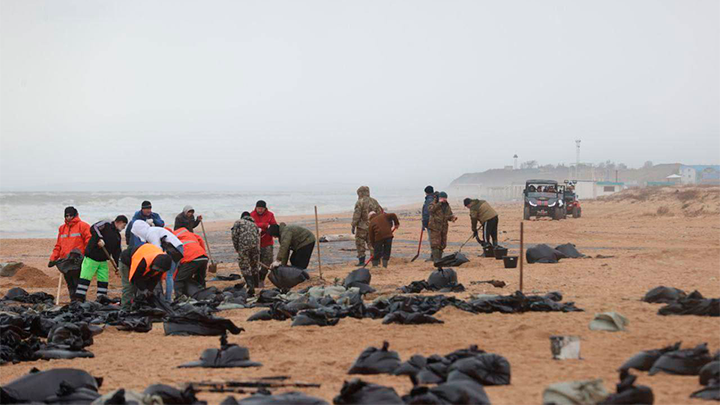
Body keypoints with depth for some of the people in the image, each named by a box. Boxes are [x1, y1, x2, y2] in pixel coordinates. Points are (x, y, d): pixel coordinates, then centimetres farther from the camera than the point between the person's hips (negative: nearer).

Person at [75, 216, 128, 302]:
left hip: (103, 261, 8)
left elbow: (117, 252, 15)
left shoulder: (118, 236, 16)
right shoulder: (106, 224, -4)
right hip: (91, 258, -8)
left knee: (104, 281, 4)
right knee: (85, 278, -10)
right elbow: (93, 228, -21)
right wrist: (100, 239, -30)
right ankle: (79, 299, -11)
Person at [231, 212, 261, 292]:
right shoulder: (254, 224, 27)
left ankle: (251, 286, -10)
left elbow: (234, 234, 1)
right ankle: (256, 285, 29)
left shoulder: (238, 222, 14)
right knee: (255, 265, 21)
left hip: (244, 246, -4)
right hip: (255, 246, 4)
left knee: (244, 267, 2)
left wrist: (237, 248, 9)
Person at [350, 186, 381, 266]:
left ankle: (361, 261, 0)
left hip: (362, 227, -5)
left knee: (360, 244, 3)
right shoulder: (374, 201, 7)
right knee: (372, 243, 13)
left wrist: (353, 226, -9)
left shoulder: (360, 202, -11)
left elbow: (356, 215, -15)